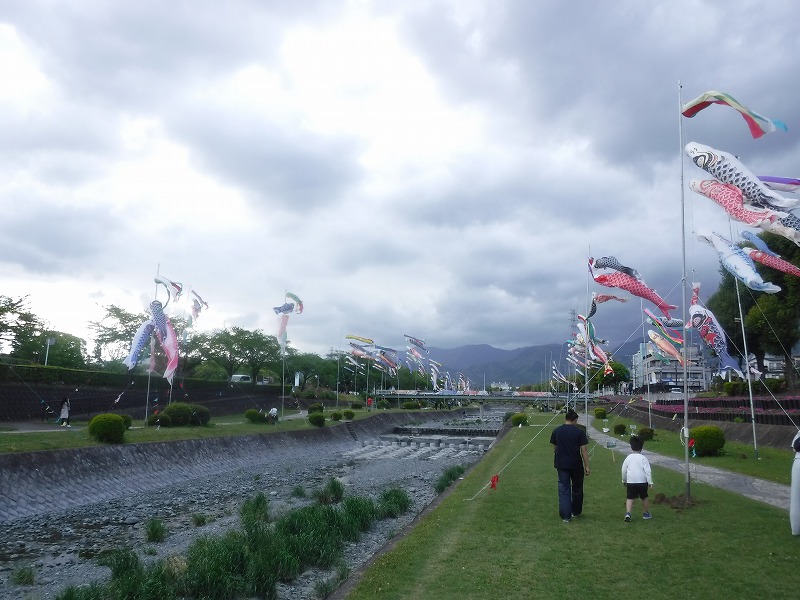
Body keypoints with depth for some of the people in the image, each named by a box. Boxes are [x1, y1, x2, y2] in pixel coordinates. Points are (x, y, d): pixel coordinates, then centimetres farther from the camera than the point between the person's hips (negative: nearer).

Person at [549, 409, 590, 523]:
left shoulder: (556, 431, 3)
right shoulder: (580, 431, -6)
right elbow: (584, 450, -8)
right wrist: (587, 466, -3)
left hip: (561, 464, 2)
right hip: (576, 465, -2)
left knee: (563, 490, 4)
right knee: (577, 489, 17)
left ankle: (565, 516, 2)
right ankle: (575, 512, 30)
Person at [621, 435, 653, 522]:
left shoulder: (628, 458, 2)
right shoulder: (643, 458, -5)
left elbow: (624, 470, 9)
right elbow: (648, 471, -10)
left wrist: (624, 481, 22)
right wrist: (650, 482, -4)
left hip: (630, 482, 1)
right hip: (642, 482, -1)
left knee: (630, 498, 4)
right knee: (644, 498, 19)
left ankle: (628, 513, -15)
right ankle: (646, 513, 31)